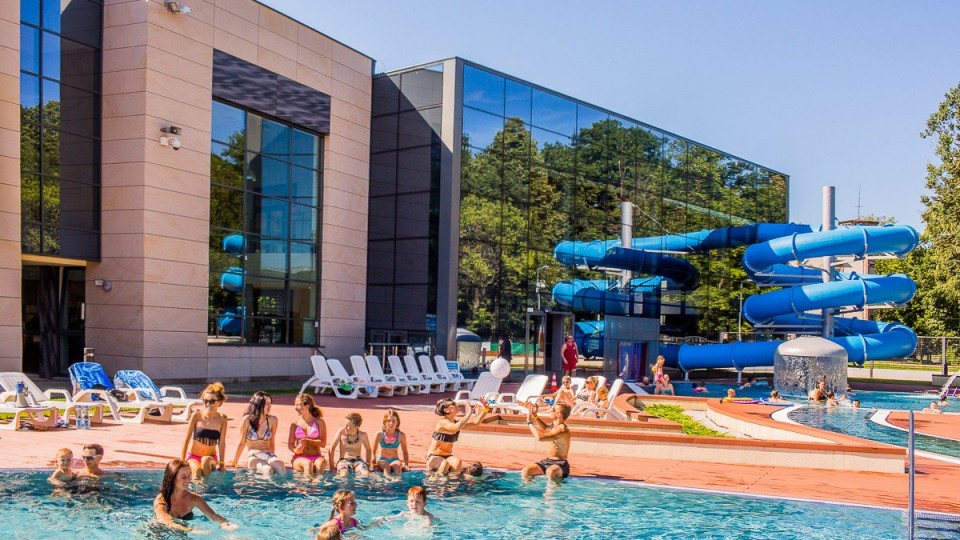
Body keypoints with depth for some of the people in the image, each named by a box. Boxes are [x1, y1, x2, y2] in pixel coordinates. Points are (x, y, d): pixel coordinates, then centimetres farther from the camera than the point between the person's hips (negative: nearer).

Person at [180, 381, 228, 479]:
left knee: (206, 460, -34)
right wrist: (182, 461, -9)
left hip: (211, 458, 1)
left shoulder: (222, 419, -3)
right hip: (193, 457, -1)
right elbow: (187, 439, -4)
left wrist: (221, 463, -10)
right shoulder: (196, 415, -7)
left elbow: (221, 443, -3)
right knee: (197, 470, -34)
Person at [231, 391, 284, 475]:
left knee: (280, 467, -34)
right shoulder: (247, 420, -2)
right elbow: (242, 443, 9)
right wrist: (234, 463, 16)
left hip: (269, 455, 2)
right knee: (268, 470, -36)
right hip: (253, 457, -2)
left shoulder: (272, 420, 5)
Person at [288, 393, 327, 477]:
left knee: (320, 463, -37)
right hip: (300, 458, 0)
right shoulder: (295, 424, 11)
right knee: (307, 463, -36)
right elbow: (290, 445, 11)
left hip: (316, 457, 0)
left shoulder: (319, 422, 7)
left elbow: (323, 443, 0)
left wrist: (307, 441, -13)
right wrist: (296, 450, -13)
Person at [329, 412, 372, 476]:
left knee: (365, 474, -34)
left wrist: (367, 466, 6)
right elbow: (332, 449, -1)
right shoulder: (341, 432, -7)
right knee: (343, 473, -39)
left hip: (357, 460, 1)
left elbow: (368, 450, 14)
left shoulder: (362, 435, -3)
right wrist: (331, 467, -3)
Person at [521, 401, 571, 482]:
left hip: (560, 463, -8)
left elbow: (540, 437, -32)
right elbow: (546, 428, 34)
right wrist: (534, 415, 21)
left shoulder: (562, 430, -22)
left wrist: (529, 422, -20)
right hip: (547, 461, 8)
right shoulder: (554, 426, 7)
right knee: (525, 471, -13)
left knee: (550, 472, -42)